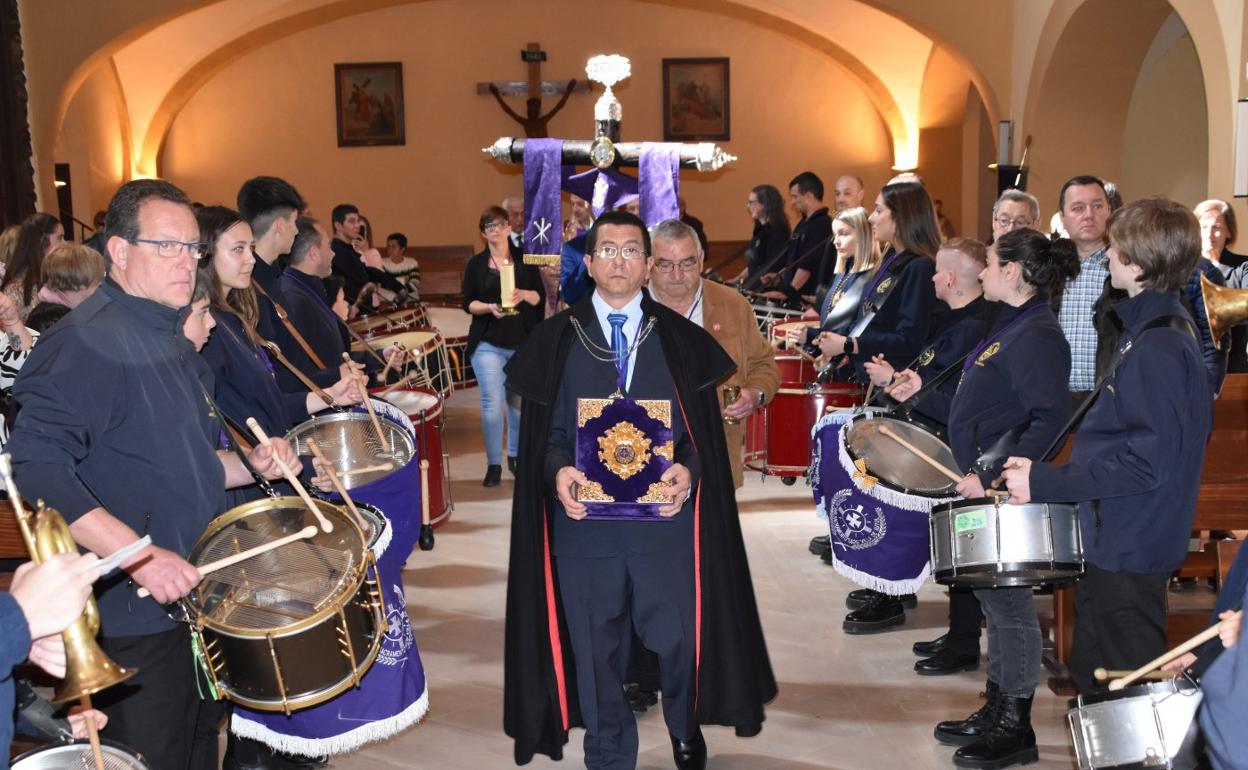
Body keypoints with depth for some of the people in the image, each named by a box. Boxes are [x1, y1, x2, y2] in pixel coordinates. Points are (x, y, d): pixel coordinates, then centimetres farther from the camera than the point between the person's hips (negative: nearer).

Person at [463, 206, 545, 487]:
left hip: (524, 343, 2)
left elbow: (541, 295, 3)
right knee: (492, 404, -7)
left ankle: (516, 456, 27)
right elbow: (467, 303, 0)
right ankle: (493, 464, 2)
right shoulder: (476, 264, 3)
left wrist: (524, 295, -18)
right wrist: (489, 308, -19)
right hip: (488, 344, -1)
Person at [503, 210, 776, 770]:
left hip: (665, 515, 0)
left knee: (676, 636, 6)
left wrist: (688, 468, -15)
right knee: (595, 646, 8)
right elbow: (543, 427, 5)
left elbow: (703, 425, 4)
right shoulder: (555, 340, 6)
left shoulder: (681, 339, 6)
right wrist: (557, 470, -14)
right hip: (583, 517, 0)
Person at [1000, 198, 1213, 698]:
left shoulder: (1157, 346, -23)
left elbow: (1147, 462, -27)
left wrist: (1046, 482, -23)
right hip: (1115, 540, 10)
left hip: (1129, 550, -10)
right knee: (1091, 677, 22)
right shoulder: (1162, 328, 9)